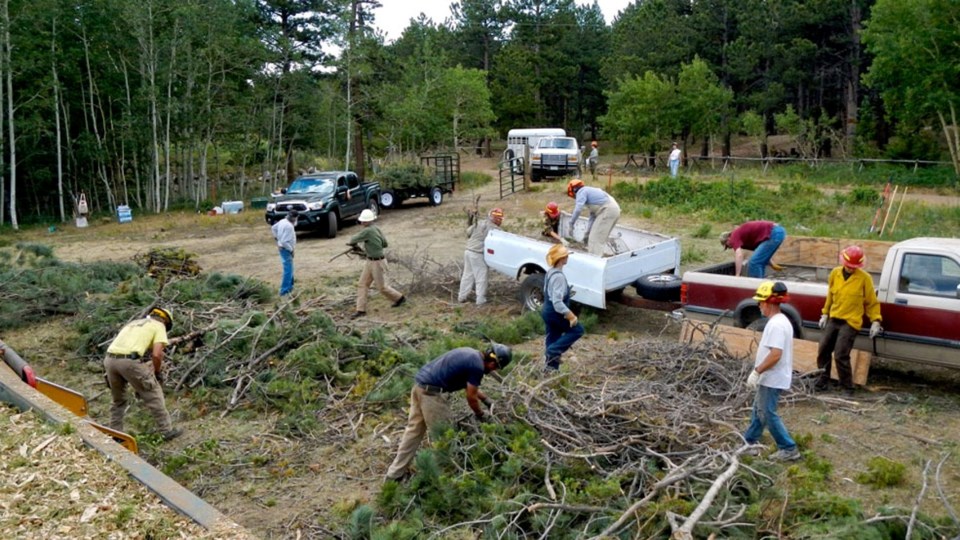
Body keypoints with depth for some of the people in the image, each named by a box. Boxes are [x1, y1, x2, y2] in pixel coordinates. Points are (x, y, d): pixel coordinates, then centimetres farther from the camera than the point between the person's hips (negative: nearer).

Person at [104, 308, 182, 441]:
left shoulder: (133, 323, 31)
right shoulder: (159, 326, 11)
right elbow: (156, 354, -6)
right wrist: (157, 373, 13)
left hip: (110, 359, 6)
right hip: (130, 361, -6)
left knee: (118, 399, 26)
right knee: (153, 395, 9)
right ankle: (167, 431, 15)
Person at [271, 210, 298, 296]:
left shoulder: (282, 221, 4)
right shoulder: (289, 226, -25)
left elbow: (273, 228, 20)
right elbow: (285, 241, -29)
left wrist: (277, 238, 17)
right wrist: (291, 250, -17)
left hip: (282, 247, 10)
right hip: (286, 249, -10)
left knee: (290, 269, 22)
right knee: (288, 270, -7)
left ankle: (290, 287, 33)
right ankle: (284, 291, -6)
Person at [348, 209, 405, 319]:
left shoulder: (368, 231, -25)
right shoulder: (376, 228, 3)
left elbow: (353, 240, -17)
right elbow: (385, 243, 10)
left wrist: (351, 243, 8)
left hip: (377, 263, -10)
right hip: (370, 261, 10)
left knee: (382, 287, 6)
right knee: (362, 285, 6)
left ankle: (400, 298, 29)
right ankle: (361, 310, 9)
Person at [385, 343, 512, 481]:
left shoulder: (472, 354, 16)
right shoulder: (477, 366, -12)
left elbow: (470, 386, 28)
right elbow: (471, 397, -4)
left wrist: (487, 401, 29)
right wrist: (480, 415, 13)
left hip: (420, 385, 10)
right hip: (432, 392, -10)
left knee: (414, 430, 15)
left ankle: (395, 473, 19)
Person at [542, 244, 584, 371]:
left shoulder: (551, 272, 8)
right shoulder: (558, 276, -24)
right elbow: (557, 302, -29)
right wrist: (571, 316, -25)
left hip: (548, 311, 9)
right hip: (554, 313, -9)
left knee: (553, 339, 15)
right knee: (577, 330, 2)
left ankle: (551, 368, 22)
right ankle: (553, 351, -3)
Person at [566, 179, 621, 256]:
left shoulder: (581, 192, 1)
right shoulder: (590, 191, 29)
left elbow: (578, 209, -15)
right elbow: (592, 216, 28)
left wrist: (571, 224, -7)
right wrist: (587, 233, 27)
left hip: (607, 210, -10)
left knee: (595, 238, -7)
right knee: (600, 238, 17)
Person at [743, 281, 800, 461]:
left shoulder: (776, 324, -24)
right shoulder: (780, 321, 9)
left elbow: (775, 354, -30)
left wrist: (756, 372, -23)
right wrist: (759, 372, 20)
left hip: (772, 379, -10)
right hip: (770, 377, 10)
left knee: (768, 414, -1)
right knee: (758, 409, 20)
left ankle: (789, 449, 5)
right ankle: (750, 441, 32)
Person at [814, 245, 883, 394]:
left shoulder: (864, 278, -8)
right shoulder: (835, 273, 5)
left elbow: (872, 302, -2)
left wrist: (875, 321, -8)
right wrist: (825, 314, 17)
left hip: (850, 322, -5)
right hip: (833, 319, 5)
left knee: (840, 355, -12)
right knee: (823, 350, 9)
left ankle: (847, 387, 3)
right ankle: (823, 379, 27)